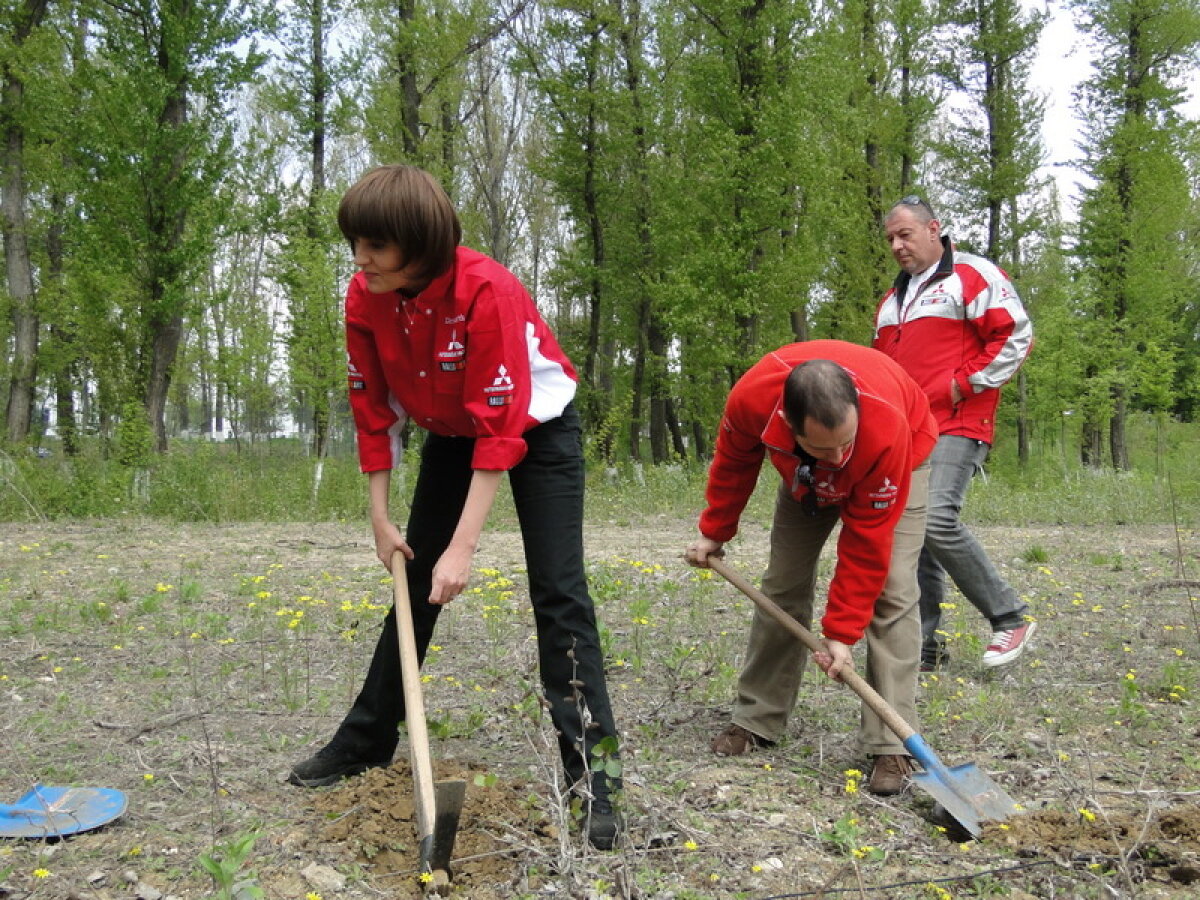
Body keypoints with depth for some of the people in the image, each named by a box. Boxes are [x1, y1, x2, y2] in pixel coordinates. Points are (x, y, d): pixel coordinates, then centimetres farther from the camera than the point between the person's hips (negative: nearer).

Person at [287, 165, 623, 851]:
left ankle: (592, 777, -8)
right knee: (415, 583, 10)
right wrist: (381, 518, -5)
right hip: (452, 433, 6)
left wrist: (464, 546, -34)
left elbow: (501, 429, -33)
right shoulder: (366, 298, -16)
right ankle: (367, 739, 25)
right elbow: (374, 413, -5)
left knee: (558, 593, -13)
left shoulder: (485, 290, -34)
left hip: (537, 427, -5)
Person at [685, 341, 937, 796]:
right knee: (782, 586, 1)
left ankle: (890, 746, -13)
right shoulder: (752, 397, -37)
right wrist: (713, 532, 0)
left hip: (895, 466, -3)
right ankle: (756, 721, 13)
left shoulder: (887, 427, -45)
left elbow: (866, 539, -34)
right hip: (804, 474, 3)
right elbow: (734, 462, -11)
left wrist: (841, 632, -30)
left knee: (890, 593, -18)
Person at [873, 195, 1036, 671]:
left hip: (955, 427, -8)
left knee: (938, 520, -23)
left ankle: (1010, 617, -6)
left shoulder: (972, 275, -1)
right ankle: (925, 646, 12)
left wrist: (966, 385, -12)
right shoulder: (892, 297, 23)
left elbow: (1017, 337, -8)